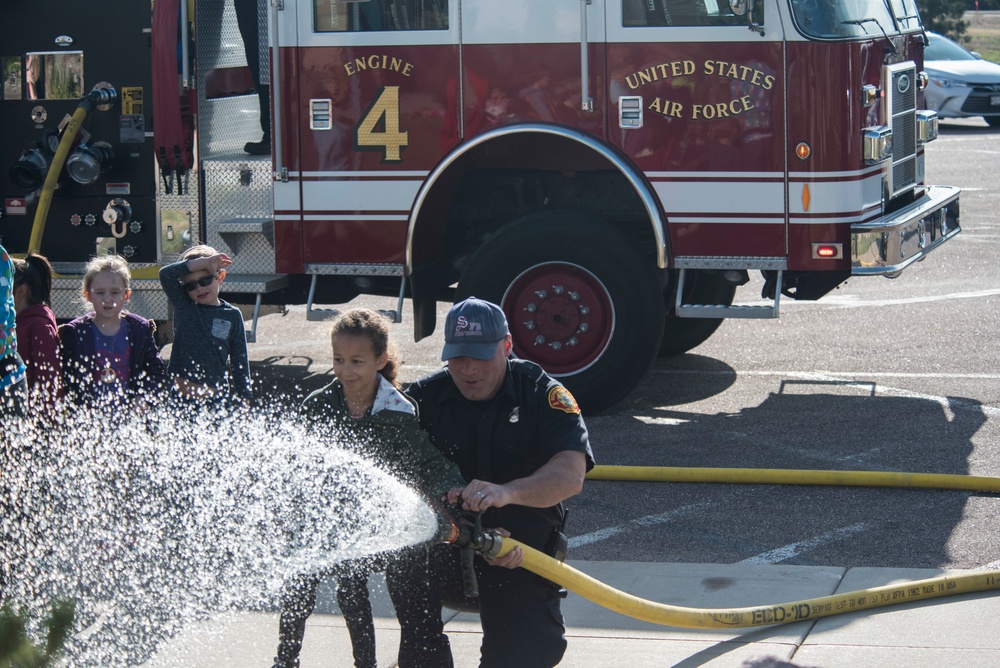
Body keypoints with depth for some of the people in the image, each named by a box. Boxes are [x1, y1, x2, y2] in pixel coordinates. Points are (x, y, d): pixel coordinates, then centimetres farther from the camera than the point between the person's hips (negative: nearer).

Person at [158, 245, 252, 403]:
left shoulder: (232, 315, 3)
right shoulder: (182, 306, 4)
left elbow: (240, 361, 6)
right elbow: (166, 274, -11)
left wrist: (244, 397, 3)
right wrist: (203, 262, -14)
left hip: (217, 396, 0)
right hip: (181, 395, 0)